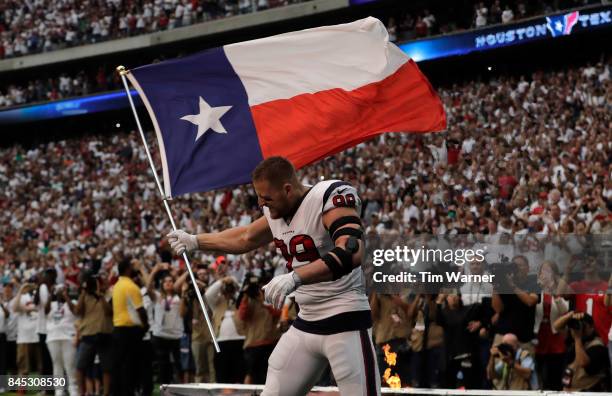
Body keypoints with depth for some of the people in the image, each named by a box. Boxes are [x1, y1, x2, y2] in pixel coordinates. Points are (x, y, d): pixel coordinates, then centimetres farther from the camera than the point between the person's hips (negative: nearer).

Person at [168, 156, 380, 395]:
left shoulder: (332, 197, -18)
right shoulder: (276, 212, 7)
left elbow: (351, 253, -35)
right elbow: (244, 239, 28)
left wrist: (295, 277, -44)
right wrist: (195, 242, 29)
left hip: (346, 324, -8)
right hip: (305, 324, 8)